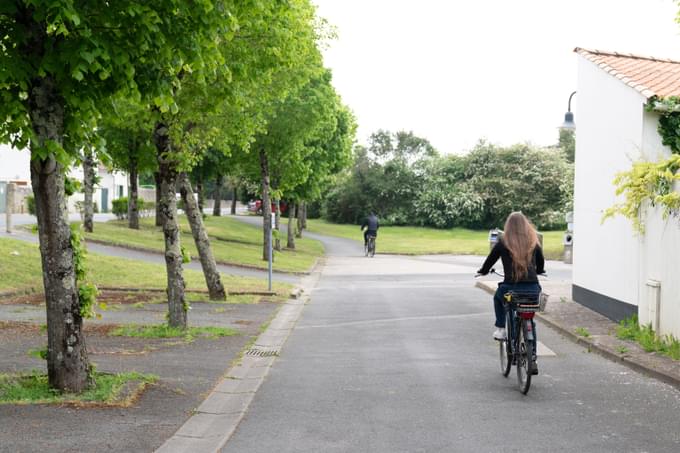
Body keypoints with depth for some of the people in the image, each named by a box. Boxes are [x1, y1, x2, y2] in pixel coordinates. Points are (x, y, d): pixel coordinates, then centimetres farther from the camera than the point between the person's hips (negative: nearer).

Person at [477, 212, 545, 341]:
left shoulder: (503, 242, 2)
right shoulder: (533, 241, 9)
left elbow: (491, 259, 12)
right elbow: (541, 261, 23)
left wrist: (483, 271, 33)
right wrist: (539, 271, 45)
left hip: (511, 287, -2)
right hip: (533, 288, 2)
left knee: (498, 297, 31)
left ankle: (501, 329, 21)